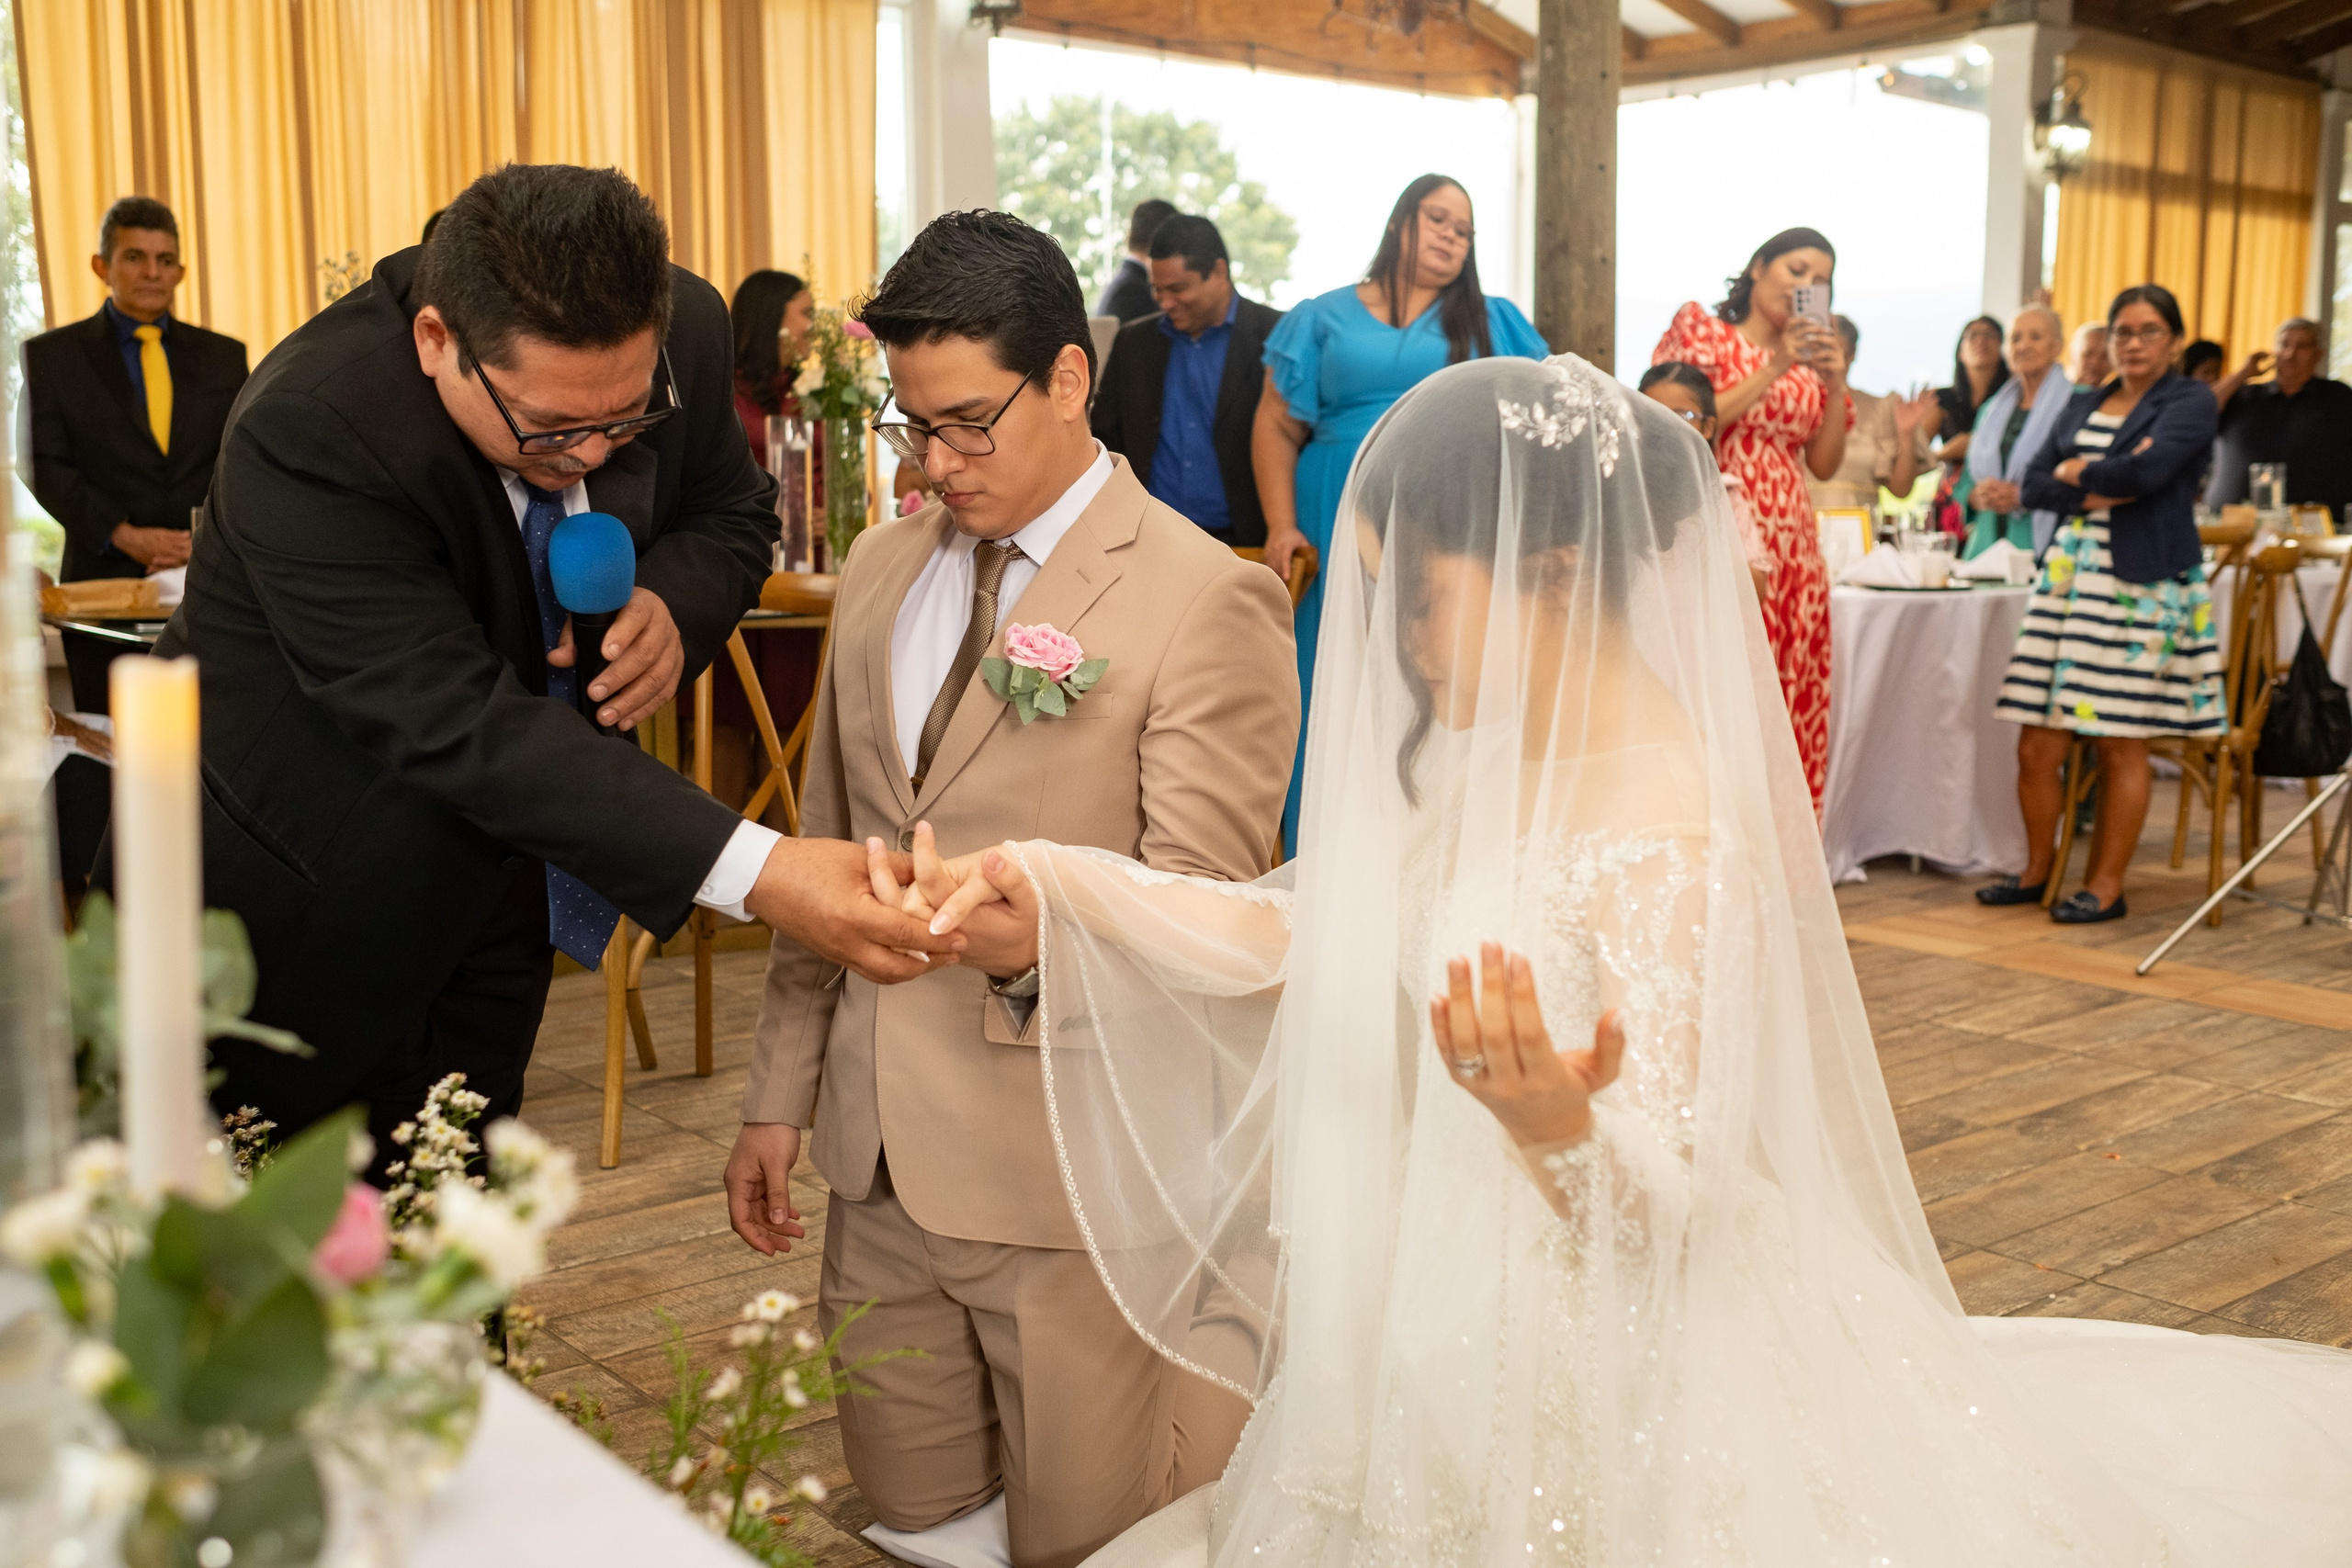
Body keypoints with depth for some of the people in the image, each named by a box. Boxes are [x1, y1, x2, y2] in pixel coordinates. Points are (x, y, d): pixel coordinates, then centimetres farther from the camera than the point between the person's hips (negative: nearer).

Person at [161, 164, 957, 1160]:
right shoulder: (307, 428, -32)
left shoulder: (682, 333, -15)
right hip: (313, 904, -4)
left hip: (499, 887, 5)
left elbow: (731, 513, 5)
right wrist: (753, 873, -47)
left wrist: (672, 604, -21)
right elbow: (459, 724, -38)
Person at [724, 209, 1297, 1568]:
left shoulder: (1209, 601, -11)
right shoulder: (883, 568, 9)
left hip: (1077, 1176, -6)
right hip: (880, 1157, 6)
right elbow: (828, 848, 14)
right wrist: (781, 1095, 13)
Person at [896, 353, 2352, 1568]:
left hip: (1602, 1382, -7)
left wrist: (1556, 1126, -46)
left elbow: (1658, 1200, -24)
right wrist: (1057, 884, -5)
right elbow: (1304, 939, 2)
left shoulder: (1676, 840, -26)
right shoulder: (1487, 759, -2)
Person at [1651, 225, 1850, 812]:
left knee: (1792, 707, 1)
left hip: (1791, 548, 5)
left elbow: (1825, 463, 13)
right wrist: (1772, 372, -9)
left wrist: (1836, 383, 1)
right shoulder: (1699, 326, 6)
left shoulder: (1811, 357, 19)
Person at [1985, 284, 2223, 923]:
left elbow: (2147, 469, -17)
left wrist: (2076, 472, -2)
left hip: (2144, 582, -5)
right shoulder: (2083, 405, 17)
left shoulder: (2190, 402, 1)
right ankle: (2036, 871, 18)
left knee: (2122, 745, -1)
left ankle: (2107, 887, 8)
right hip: (2070, 572, 5)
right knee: (2037, 745, 2)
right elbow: (2032, 485, 8)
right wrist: (2091, 496, -8)